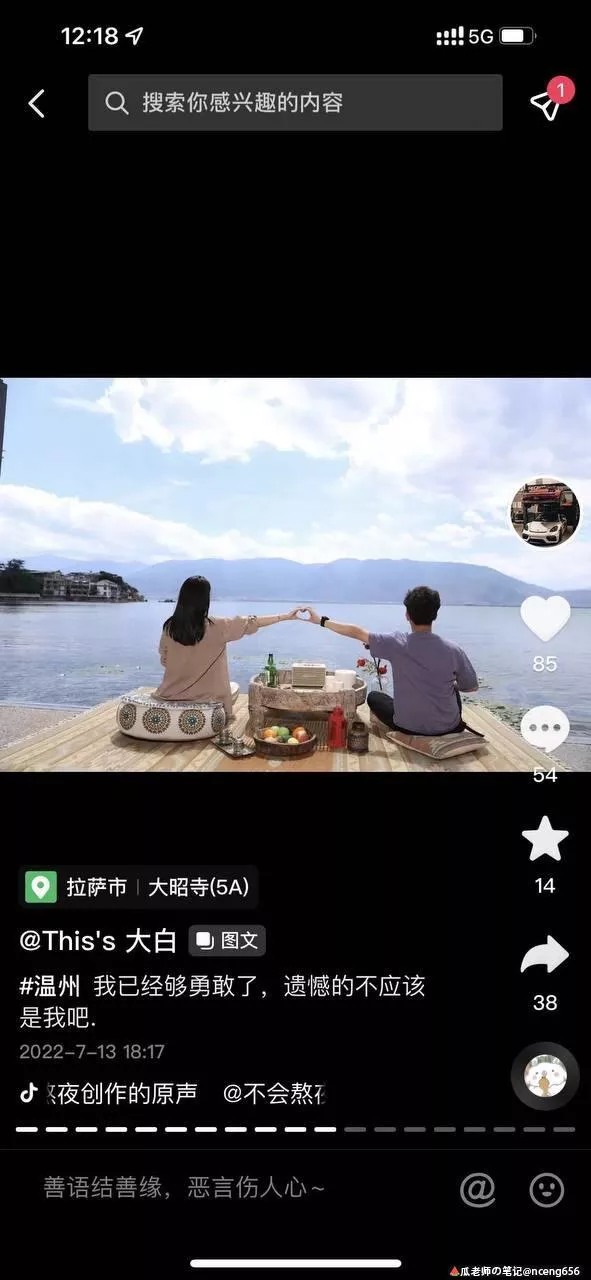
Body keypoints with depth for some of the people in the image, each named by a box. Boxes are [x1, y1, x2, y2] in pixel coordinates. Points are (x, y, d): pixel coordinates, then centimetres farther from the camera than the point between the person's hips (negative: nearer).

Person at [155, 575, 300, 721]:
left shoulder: (169, 628, -10)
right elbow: (252, 623, -10)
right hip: (206, 696, -2)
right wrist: (287, 616, 0)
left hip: (172, 694, 2)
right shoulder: (216, 627, -18)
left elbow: (164, 661, 3)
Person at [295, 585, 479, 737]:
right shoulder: (453, 650, -15)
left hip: (408, 726, -1)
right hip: (448, 728, 1)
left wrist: (321, 620, 5)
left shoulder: (397, 643, -17)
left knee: (374, 697, 26)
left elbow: (357, 632, -7)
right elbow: (472, 687, -3)